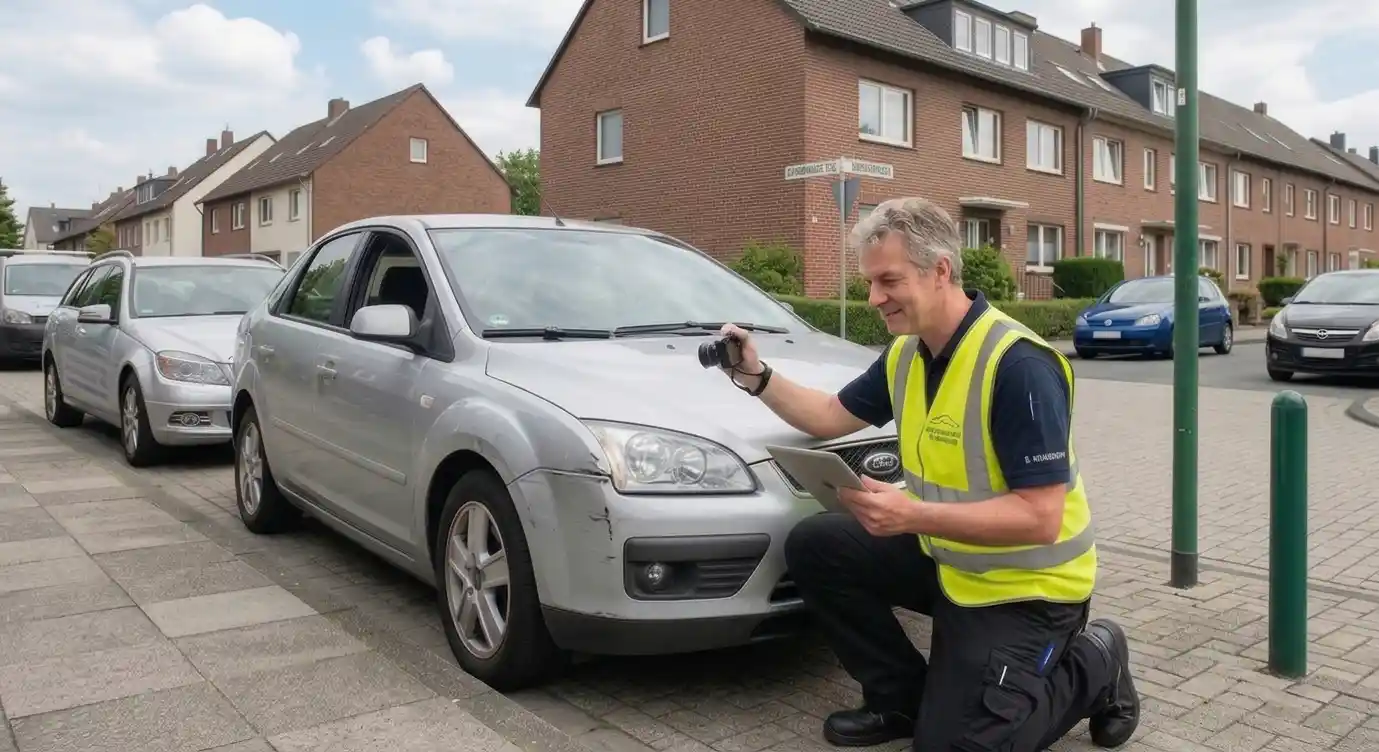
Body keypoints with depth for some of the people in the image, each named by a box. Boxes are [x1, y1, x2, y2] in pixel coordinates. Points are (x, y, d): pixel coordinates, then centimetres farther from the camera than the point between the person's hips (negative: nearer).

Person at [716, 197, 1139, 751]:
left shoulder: (1019, 364, -27)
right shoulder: (906, 355, -1)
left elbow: (1040, 517, -29)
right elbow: (832, 418, 13)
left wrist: (912, 515, -36)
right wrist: (757, 377, -2)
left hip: (1025, 588, -8)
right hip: (947, 559, 8)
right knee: (814, 548, -1)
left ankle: (1092, 666, 14)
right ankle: (903, 697, 11)